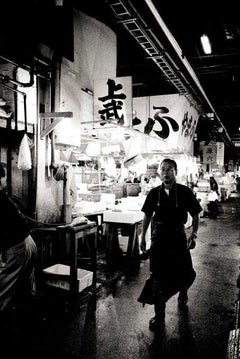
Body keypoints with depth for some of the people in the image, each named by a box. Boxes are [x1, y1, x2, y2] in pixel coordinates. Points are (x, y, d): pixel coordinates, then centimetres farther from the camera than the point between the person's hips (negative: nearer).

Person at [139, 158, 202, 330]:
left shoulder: (185, 192, -7)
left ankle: (183, 292, 44)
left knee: (187, 273, 7)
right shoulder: (154, 193, -1)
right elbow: (147, 216, 8)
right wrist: (143, 237, 8)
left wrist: (194, 234, -12)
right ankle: (159, 314, 19)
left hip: (178, 237, -1)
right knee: (158, 276, 3)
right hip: (158, 238, 1)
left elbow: (195, 215, 0)